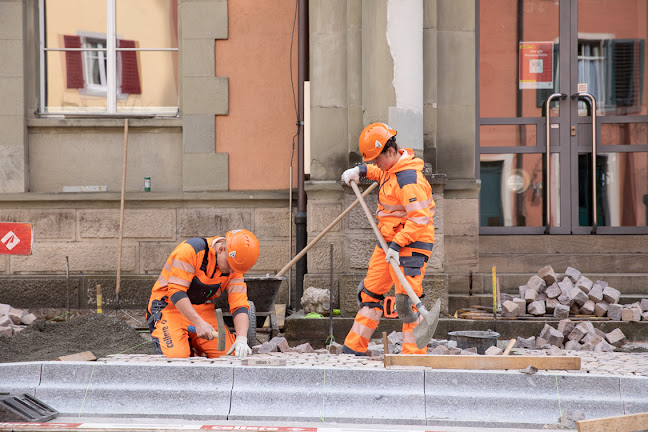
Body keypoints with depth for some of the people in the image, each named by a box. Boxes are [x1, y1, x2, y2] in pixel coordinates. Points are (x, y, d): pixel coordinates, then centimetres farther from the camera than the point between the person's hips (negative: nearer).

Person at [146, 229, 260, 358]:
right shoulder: (190, 250, -23)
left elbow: (240, 305, -10)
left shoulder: (234, 270, -5)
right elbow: (176, 291, -25)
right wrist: (199, 323, -31)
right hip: (169, 305, -5)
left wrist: (241, 339, -27)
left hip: (201, 309, 5)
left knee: (230, 353, -13)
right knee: (177, 356, -28)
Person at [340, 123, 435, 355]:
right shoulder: (391, 166, 8)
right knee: (370, 292, 13)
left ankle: (414, 355, -6)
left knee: (407, 301, -13)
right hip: (388, 240, 10)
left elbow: (419, 218, -28)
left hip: (411, 243, -10)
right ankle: (354, 349, 22)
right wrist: (361, 170, 23)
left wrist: (397, 245, -28)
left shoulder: (409, 179, -23)